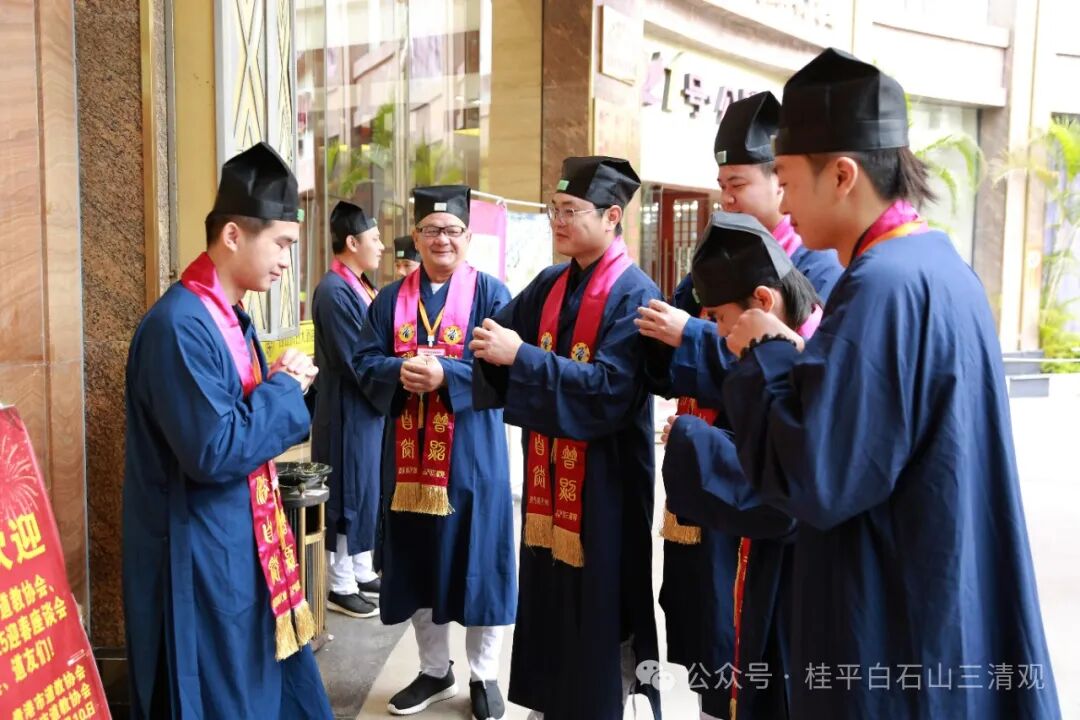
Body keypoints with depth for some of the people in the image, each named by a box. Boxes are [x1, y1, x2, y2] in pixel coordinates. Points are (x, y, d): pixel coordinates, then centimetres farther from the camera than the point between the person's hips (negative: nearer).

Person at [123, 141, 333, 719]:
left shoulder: (230, 317, 8)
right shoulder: (179, 325, -22)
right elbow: (215, 451, -27)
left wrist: (283, 387, -4)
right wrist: (285, 387, -16)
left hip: (245, 546, 9)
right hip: (202, 560, -9)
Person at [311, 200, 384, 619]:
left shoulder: (360, 285, 10)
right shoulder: (334, 291, -19)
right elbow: (357, 362, -22)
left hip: (370, 405, 9)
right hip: (349, 410, -9)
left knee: (365, 489, 16)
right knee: (349, 493, 2)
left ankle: (361, 571, 30)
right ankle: (340, 586, 15)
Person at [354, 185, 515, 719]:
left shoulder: (490, 293, -1)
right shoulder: (391, 299, 9)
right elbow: (365, 363, 2)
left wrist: (444, 374, -25)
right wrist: (401, 371, -19)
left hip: (471, 454, -3)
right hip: (409, 454, 3)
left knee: (475, 561, 5)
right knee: (418, 563, 11)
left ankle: (484, 676, 23)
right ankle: (434, 670, 30)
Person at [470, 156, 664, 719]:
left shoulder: (634, 293, -14)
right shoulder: (550, 285, 9)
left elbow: (609, 388, -23)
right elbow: (501, 328, 9)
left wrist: (520, 356, -27)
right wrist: (494, 343, -15)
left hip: (604, 478, -7)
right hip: (551, 470, 7)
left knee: (599, 600, 5)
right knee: (548, 592, 16)